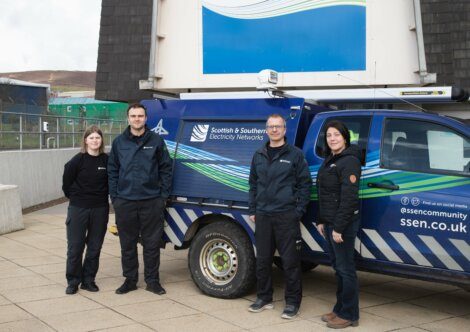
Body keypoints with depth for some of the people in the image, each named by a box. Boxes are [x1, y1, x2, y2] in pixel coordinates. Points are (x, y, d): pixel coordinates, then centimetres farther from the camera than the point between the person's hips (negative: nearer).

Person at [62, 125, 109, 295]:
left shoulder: (106, 160, -2)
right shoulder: (78, 160, -8)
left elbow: (111, 182, 10)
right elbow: (66, 183, 0)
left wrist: (102, 197, 5)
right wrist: (76, 197, 6)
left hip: (100, 209, 2)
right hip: (78, 209, -2)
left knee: (95, 247, 9)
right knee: (75, 247, 2)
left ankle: (88, 279, 22)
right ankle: (73, 281, 15)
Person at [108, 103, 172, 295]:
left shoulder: (156, 141, 2)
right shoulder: (119, 142, 7)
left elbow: (165, 169, 4)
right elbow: (112, 171, 9)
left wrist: (164, 195, -2)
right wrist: (114, 196, 2)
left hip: (152, 201, -1)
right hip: (124, 201, 2)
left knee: (152, 243, 5)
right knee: (127, 244, 9)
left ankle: (152, 281, 17)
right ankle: (130, 280, 22)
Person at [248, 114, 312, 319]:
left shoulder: (295, 154, 0)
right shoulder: (259, 156, 13)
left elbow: (305, 184, 0)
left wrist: (299, 211, -7)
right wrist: (252, 210, 12)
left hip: (287, 216, -4)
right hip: (263, 216, 5)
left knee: (290, 261, -1)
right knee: (262, 260, 11)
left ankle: (292, 302, 10)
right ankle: (264, 298, 25)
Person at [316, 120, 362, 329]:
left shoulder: (349, 161, -15)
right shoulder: (329, 160, 14)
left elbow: (349, 198, -20)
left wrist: (339, 227, -22)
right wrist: (321, 221, 15)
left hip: (343, 223, -9)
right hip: (329, 222, 9)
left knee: (346, 268, -2)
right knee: (338, 267, 14)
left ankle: (349, 315, 6)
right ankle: (340, 309, 23)